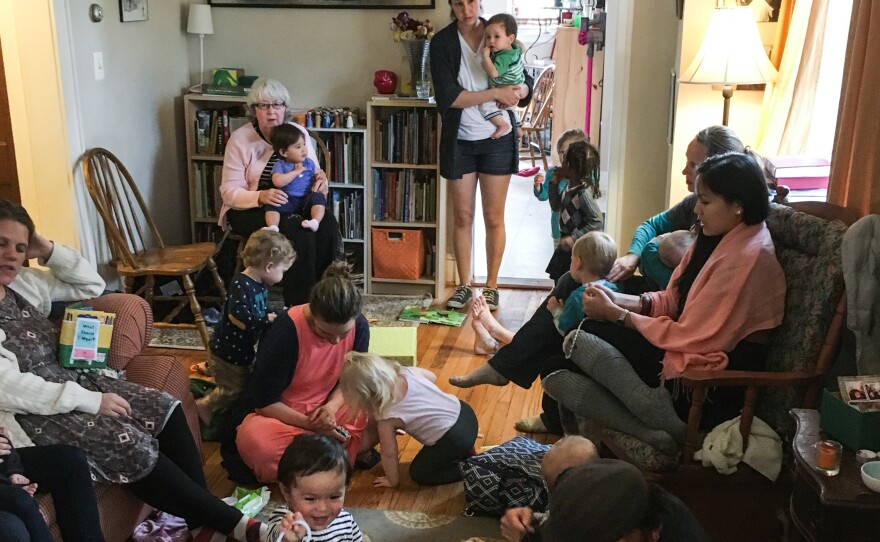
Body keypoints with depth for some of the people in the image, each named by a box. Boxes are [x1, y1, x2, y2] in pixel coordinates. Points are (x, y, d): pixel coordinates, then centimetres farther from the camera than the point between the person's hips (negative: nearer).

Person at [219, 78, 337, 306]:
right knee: (298, 234, -33)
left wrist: (320, 178, -18)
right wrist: (261, 197, -31)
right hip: (249, 210, -4)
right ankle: (299, 304, -23)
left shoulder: (298, 132, 3)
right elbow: (229, 192, -11)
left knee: (328, 225, -28)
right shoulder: (240, 139, -7)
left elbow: (314, 175, 9)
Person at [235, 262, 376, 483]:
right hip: (284, 416, -3)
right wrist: (311, 425, -26)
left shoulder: (359, 326, -13)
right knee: (254, 439, -38)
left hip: (328, 410, 4)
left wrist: (332, 407, -20)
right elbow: (264, 402, -18)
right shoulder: (286, 330, -26)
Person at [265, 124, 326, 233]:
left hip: (306, 200, 1)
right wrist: (296, 171, -13)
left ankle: (315, 222, -47)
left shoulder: (309, 163, 14)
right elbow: (277, 182, -17)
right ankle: (273, 227, -44)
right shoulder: (280, 165, 1)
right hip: (288, 201, -1)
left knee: (318, 197, -28)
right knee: (272, 204, -26)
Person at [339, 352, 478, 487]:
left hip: (454, 439, -8)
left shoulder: (386, 416, -18)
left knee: (418, 473, 12)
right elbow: (432, 377, 18)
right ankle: (465, 451, 24)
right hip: (464, 411, 8)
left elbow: (389, 454, -4)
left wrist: (392, 481, 12)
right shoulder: (407, 372, -5)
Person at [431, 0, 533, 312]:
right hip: (460, 141, 0)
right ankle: (464, 285, 21)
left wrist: (519, 91, -19)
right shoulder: (442, 42, -7)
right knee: (462, 217, 8)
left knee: (494, 217, 6)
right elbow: (448, 96, -17)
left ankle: (491, 286, 19)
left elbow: (526, 82, 5)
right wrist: (496, 93, -23)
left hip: (497, 138, 1)